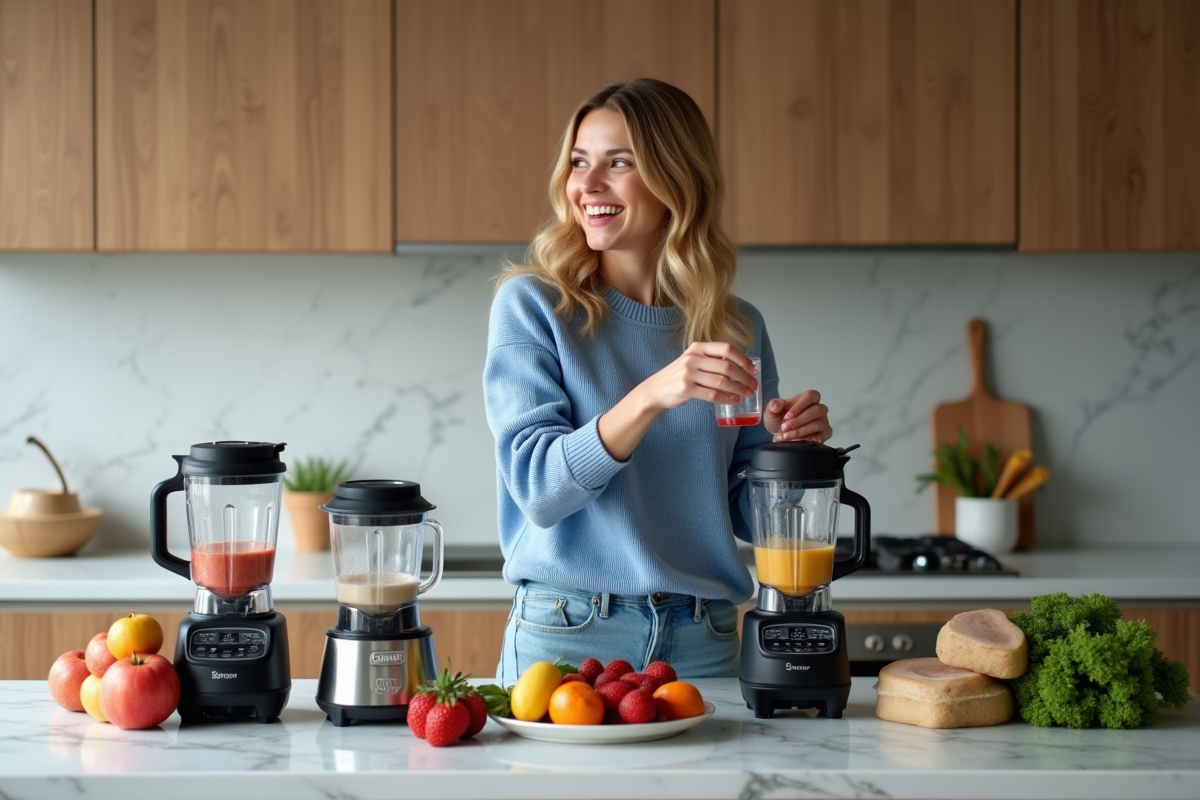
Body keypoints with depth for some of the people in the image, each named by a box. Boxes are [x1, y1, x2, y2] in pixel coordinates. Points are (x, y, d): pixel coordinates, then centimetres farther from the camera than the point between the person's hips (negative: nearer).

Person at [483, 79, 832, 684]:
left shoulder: (737, 329, 5)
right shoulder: (531, 305, -4)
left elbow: (748, 515, 11)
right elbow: (538, 486, -16)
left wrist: (788, 447, -10)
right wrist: (650, 396, -28)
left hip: (702, 642, 3)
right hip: (565, 634, -3)